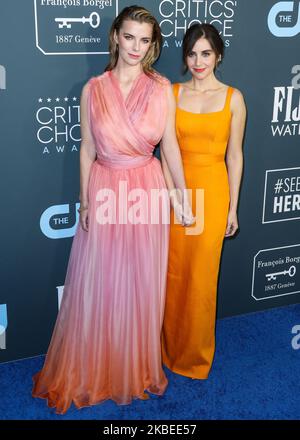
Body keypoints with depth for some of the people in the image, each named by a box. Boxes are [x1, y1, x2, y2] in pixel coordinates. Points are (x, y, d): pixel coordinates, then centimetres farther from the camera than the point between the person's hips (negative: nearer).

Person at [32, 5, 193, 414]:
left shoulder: (162, 89, -3)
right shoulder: (93, 89, -2)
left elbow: (170, 145, 1)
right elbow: (87, 149, 3)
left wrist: (184, 199, 3)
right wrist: (85, 201, 3)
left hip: (148, 192, 0)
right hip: (105, 192, 0)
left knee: (142, 284, 11)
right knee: (98, 284, 10)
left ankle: (138, 368, 33)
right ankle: (93, 368, 31)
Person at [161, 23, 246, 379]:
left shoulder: (233, 98, -1)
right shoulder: (172, 93, 3)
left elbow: (234, 156, 0)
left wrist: (233, 207, 0)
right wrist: (170, 191, -5)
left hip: (212, 189, -1)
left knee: (201, 274, 5)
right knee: (174, 271, 9)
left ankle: (195, 352, 26)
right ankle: (170, 346, 30)